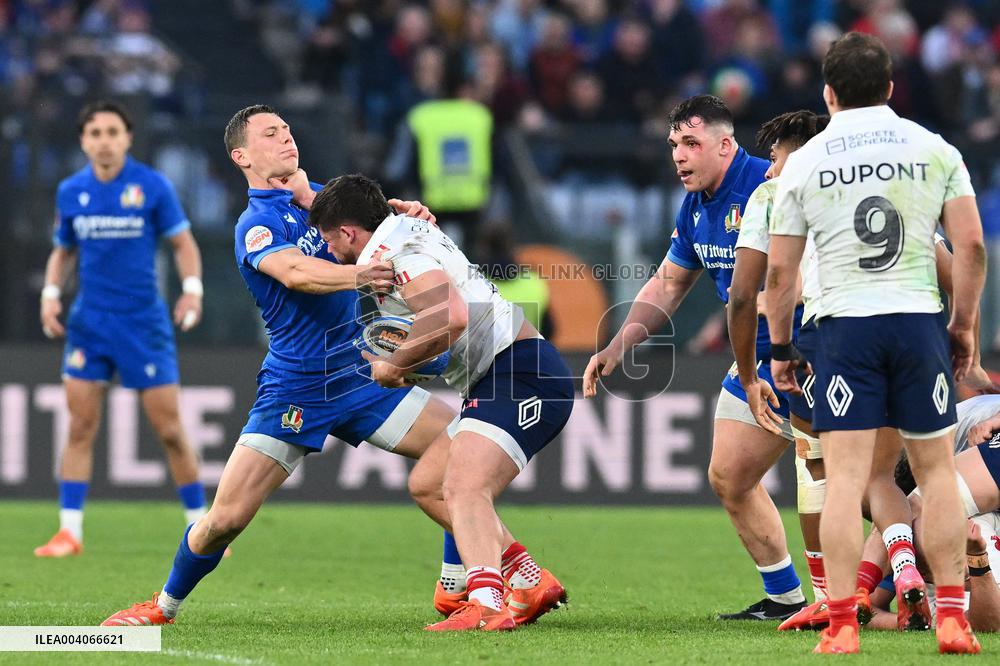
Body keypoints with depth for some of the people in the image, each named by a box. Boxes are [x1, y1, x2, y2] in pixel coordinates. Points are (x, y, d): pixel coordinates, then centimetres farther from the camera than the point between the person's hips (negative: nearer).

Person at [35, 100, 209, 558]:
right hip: (89, 321, 3)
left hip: (143, 321, -3)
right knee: (81, 428, -2)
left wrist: (192, 288, -15)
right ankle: (69, 532, 2)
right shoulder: (70, 192, 4)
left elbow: (184, 244, 1)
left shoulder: (152, 187, -5)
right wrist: (51, 292, 1)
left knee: (169, 430, -2)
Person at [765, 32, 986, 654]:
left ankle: (842, 622, -7)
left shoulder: (803, 163, 2)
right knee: (937, 469, 8)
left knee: (845, 475, -3)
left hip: (845, 326, -1)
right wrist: (963, 325, 12)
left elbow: (779, 270, 4)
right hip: (919, 321, 1)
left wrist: (780, 348, 14)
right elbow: (972, 245, 1)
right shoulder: (935, 150, 4)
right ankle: (953, 618, 7)